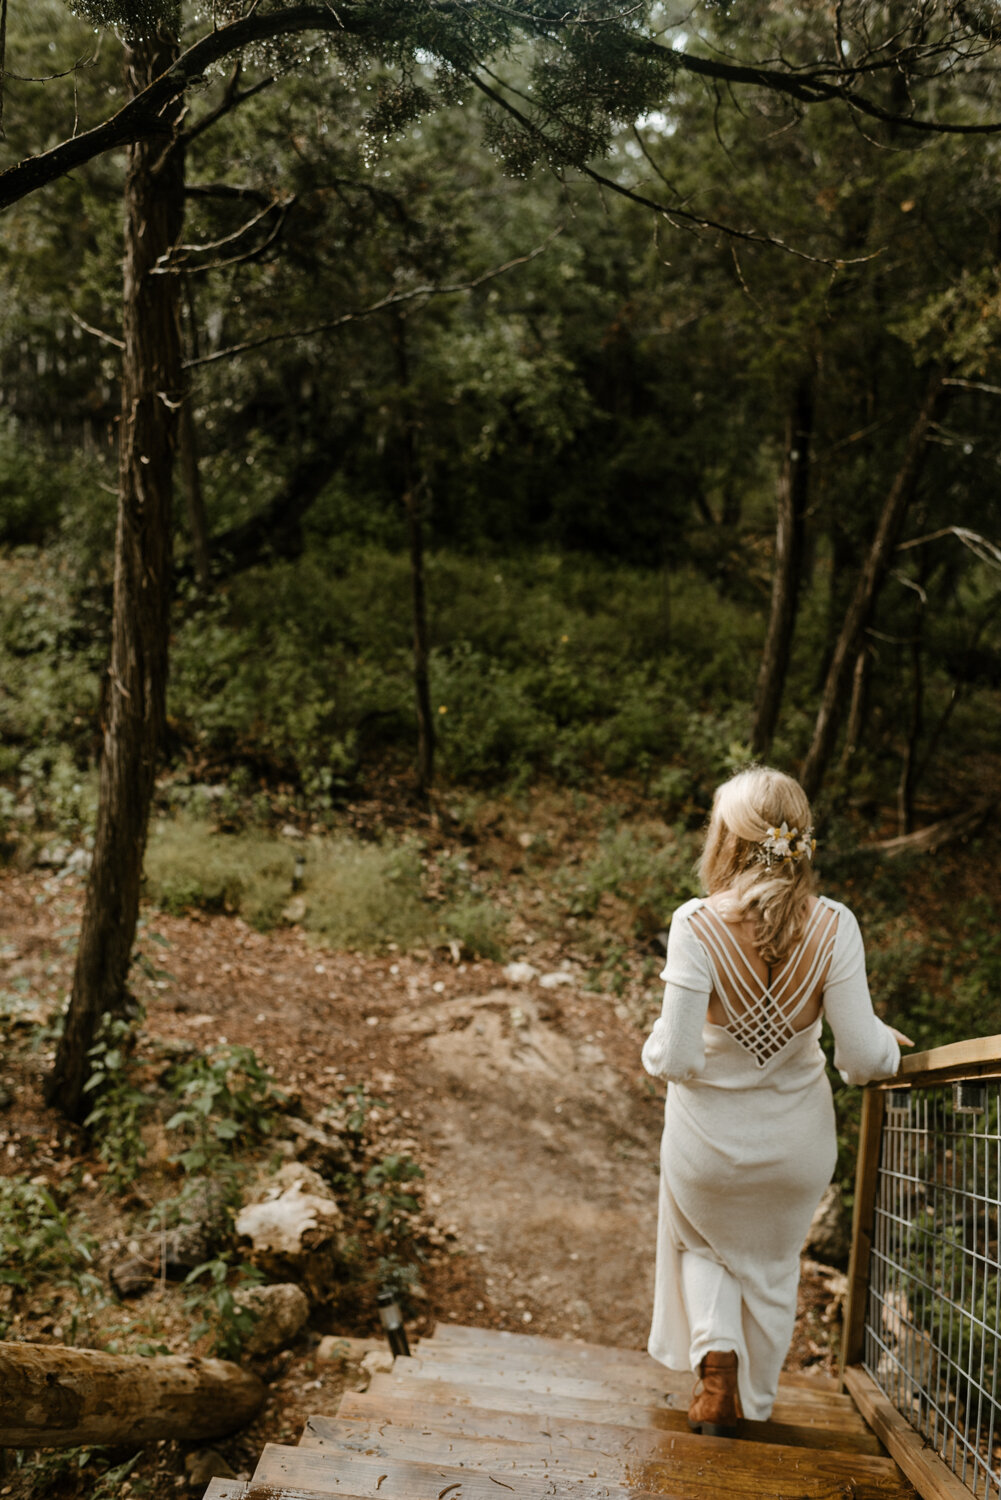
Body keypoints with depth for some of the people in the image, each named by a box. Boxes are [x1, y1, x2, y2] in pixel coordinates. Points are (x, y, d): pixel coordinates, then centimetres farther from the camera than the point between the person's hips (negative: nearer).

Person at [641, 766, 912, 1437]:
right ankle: (753, 1401, 45)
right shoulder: (833, 926, -21)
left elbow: (676, 1059, -24)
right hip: (797, 1142, 2)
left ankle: (716, 1359, 13)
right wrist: (886, 1040, 5)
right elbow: (863, 1059, -18)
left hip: (709, 1137, -2)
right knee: (772, 1265, 30)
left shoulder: (698, 924, -26)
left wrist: (654, 1048, -1)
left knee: (701, 1246, 31)